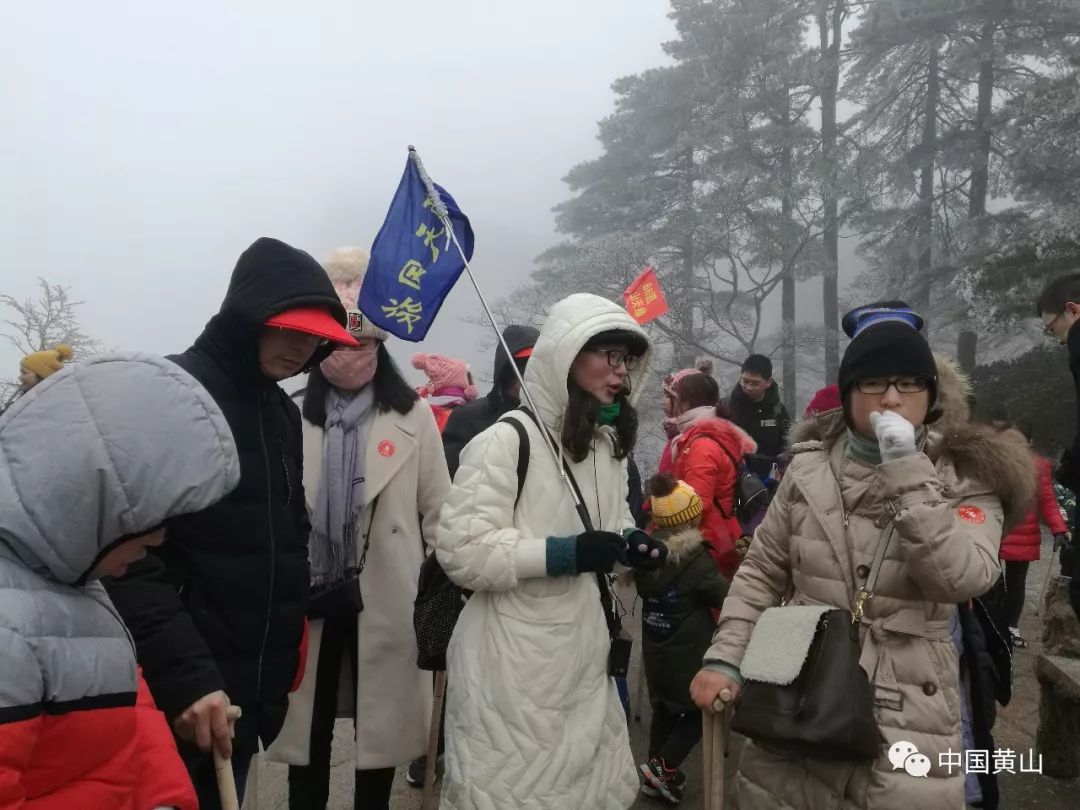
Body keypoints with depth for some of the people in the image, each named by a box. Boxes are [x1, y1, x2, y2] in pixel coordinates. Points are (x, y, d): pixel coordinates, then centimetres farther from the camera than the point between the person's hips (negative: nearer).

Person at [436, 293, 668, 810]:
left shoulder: (609, 443, 11)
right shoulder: (506, 440, -15)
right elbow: (461, 552, -20)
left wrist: (631, 544, -1)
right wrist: (563, 554, -24)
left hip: (585, 654, 7)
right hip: (514, 664, -7)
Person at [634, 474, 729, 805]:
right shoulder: (696, 559, -20)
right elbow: (725, 597, -14)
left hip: (656, 650, 6)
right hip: (690, 653, -6)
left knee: (664, 709, 19)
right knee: (699, 711, 9)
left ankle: (657, 774, 24)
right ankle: (663, 767, 0)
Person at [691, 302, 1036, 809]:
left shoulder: (967, 476, -3)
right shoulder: (810, 467, 2)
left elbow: (963, 578, -20)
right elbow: (762, 572, 8)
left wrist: (907, 470, -21)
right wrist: (726, 658, 0)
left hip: (908, 721, -2)